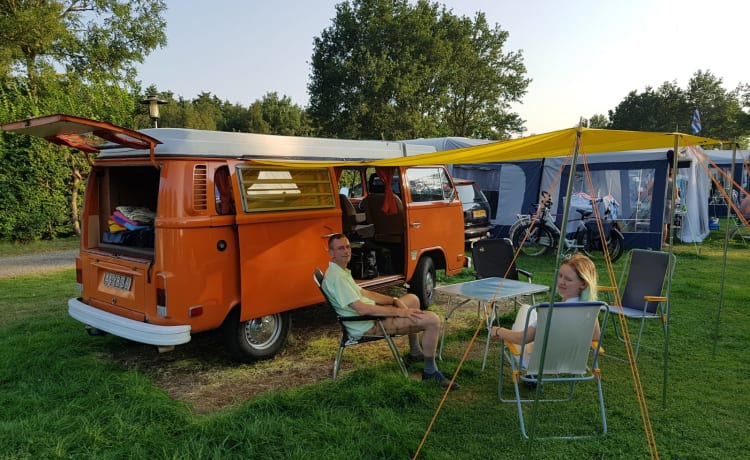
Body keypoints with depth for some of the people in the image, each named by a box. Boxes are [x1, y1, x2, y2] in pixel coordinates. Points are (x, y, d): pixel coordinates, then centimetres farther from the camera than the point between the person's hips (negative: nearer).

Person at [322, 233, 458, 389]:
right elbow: (362, 309, -30)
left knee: (413, 299, 28)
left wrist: (394, 300, 5)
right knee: (432, 320, -16)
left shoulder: (341, 271, 10)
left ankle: (415, 352, 33)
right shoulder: (336, 277, -24)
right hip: (369, 325, -11)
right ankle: (430, 371, 0)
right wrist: (399, 312, -23)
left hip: (371, 313, 11)